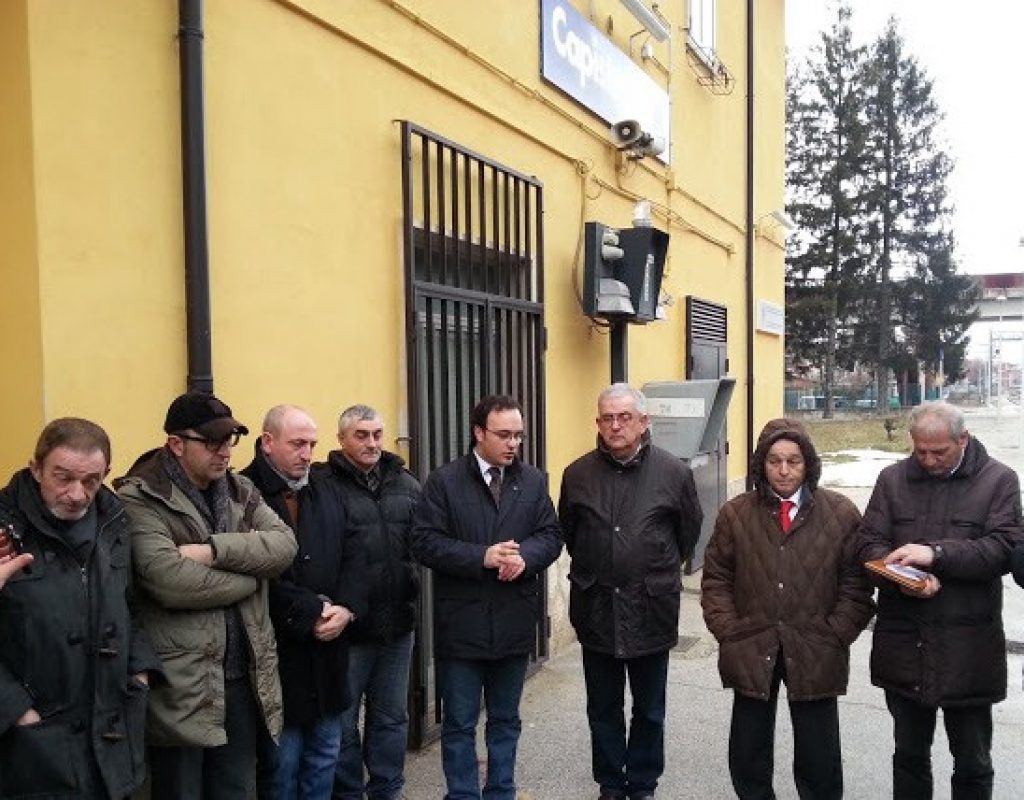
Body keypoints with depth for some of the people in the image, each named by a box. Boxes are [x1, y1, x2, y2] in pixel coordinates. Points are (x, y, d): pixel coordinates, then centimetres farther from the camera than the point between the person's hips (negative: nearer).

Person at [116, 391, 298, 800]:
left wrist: (214, 550, -20)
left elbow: (284, 544, -6)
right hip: (180, 684, -6)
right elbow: (171, 581, -26)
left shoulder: (241, 490, 9)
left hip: (244, 676, 6)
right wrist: (250, 574, -11)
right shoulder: (139, 499, -12)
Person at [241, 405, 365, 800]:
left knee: (325, 755, 18)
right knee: (281, 761, 6)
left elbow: (351, 554, 7)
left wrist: (345, 609, -9)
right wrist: (313, 612, -16)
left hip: (327, 650, 7)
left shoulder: (325, 492, 11)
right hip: (277, 652, -6)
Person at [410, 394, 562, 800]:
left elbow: (551, 535, 3)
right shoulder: (443, 481, -7)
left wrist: (526, 555, -19)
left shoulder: (533, 480, 4)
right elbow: (425, 541, -13)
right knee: (459, 723, 10)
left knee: (506, 719, 19)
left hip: (514, 621, 3)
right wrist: (482, 556, -22)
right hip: (461, 623, -3)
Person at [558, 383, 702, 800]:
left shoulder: (673, 472, -7)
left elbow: (689, 532, 6)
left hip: (651, 609, -1)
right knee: (603, 710, 15)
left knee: (649, 711, 15)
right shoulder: (578, 474, -2)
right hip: (596, 609, 2)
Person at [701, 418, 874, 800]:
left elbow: (855, 583, -1)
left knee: (819, 756, 11)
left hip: (815, 655, -1)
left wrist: (834, 636, -7)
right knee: (748, 755, 13)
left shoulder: (841, 513, -2)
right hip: (751, 653, 1)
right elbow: (716, 579, 5)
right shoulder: (735, 514, 1)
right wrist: (729, 632, -4)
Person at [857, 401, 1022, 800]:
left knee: (972, 765, 15)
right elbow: (869, 543, 0)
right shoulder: (893, 479, 4)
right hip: (903, 645, 2)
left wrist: (936, 554, -23)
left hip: (968, 650, -2)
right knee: (909, 755, 20)